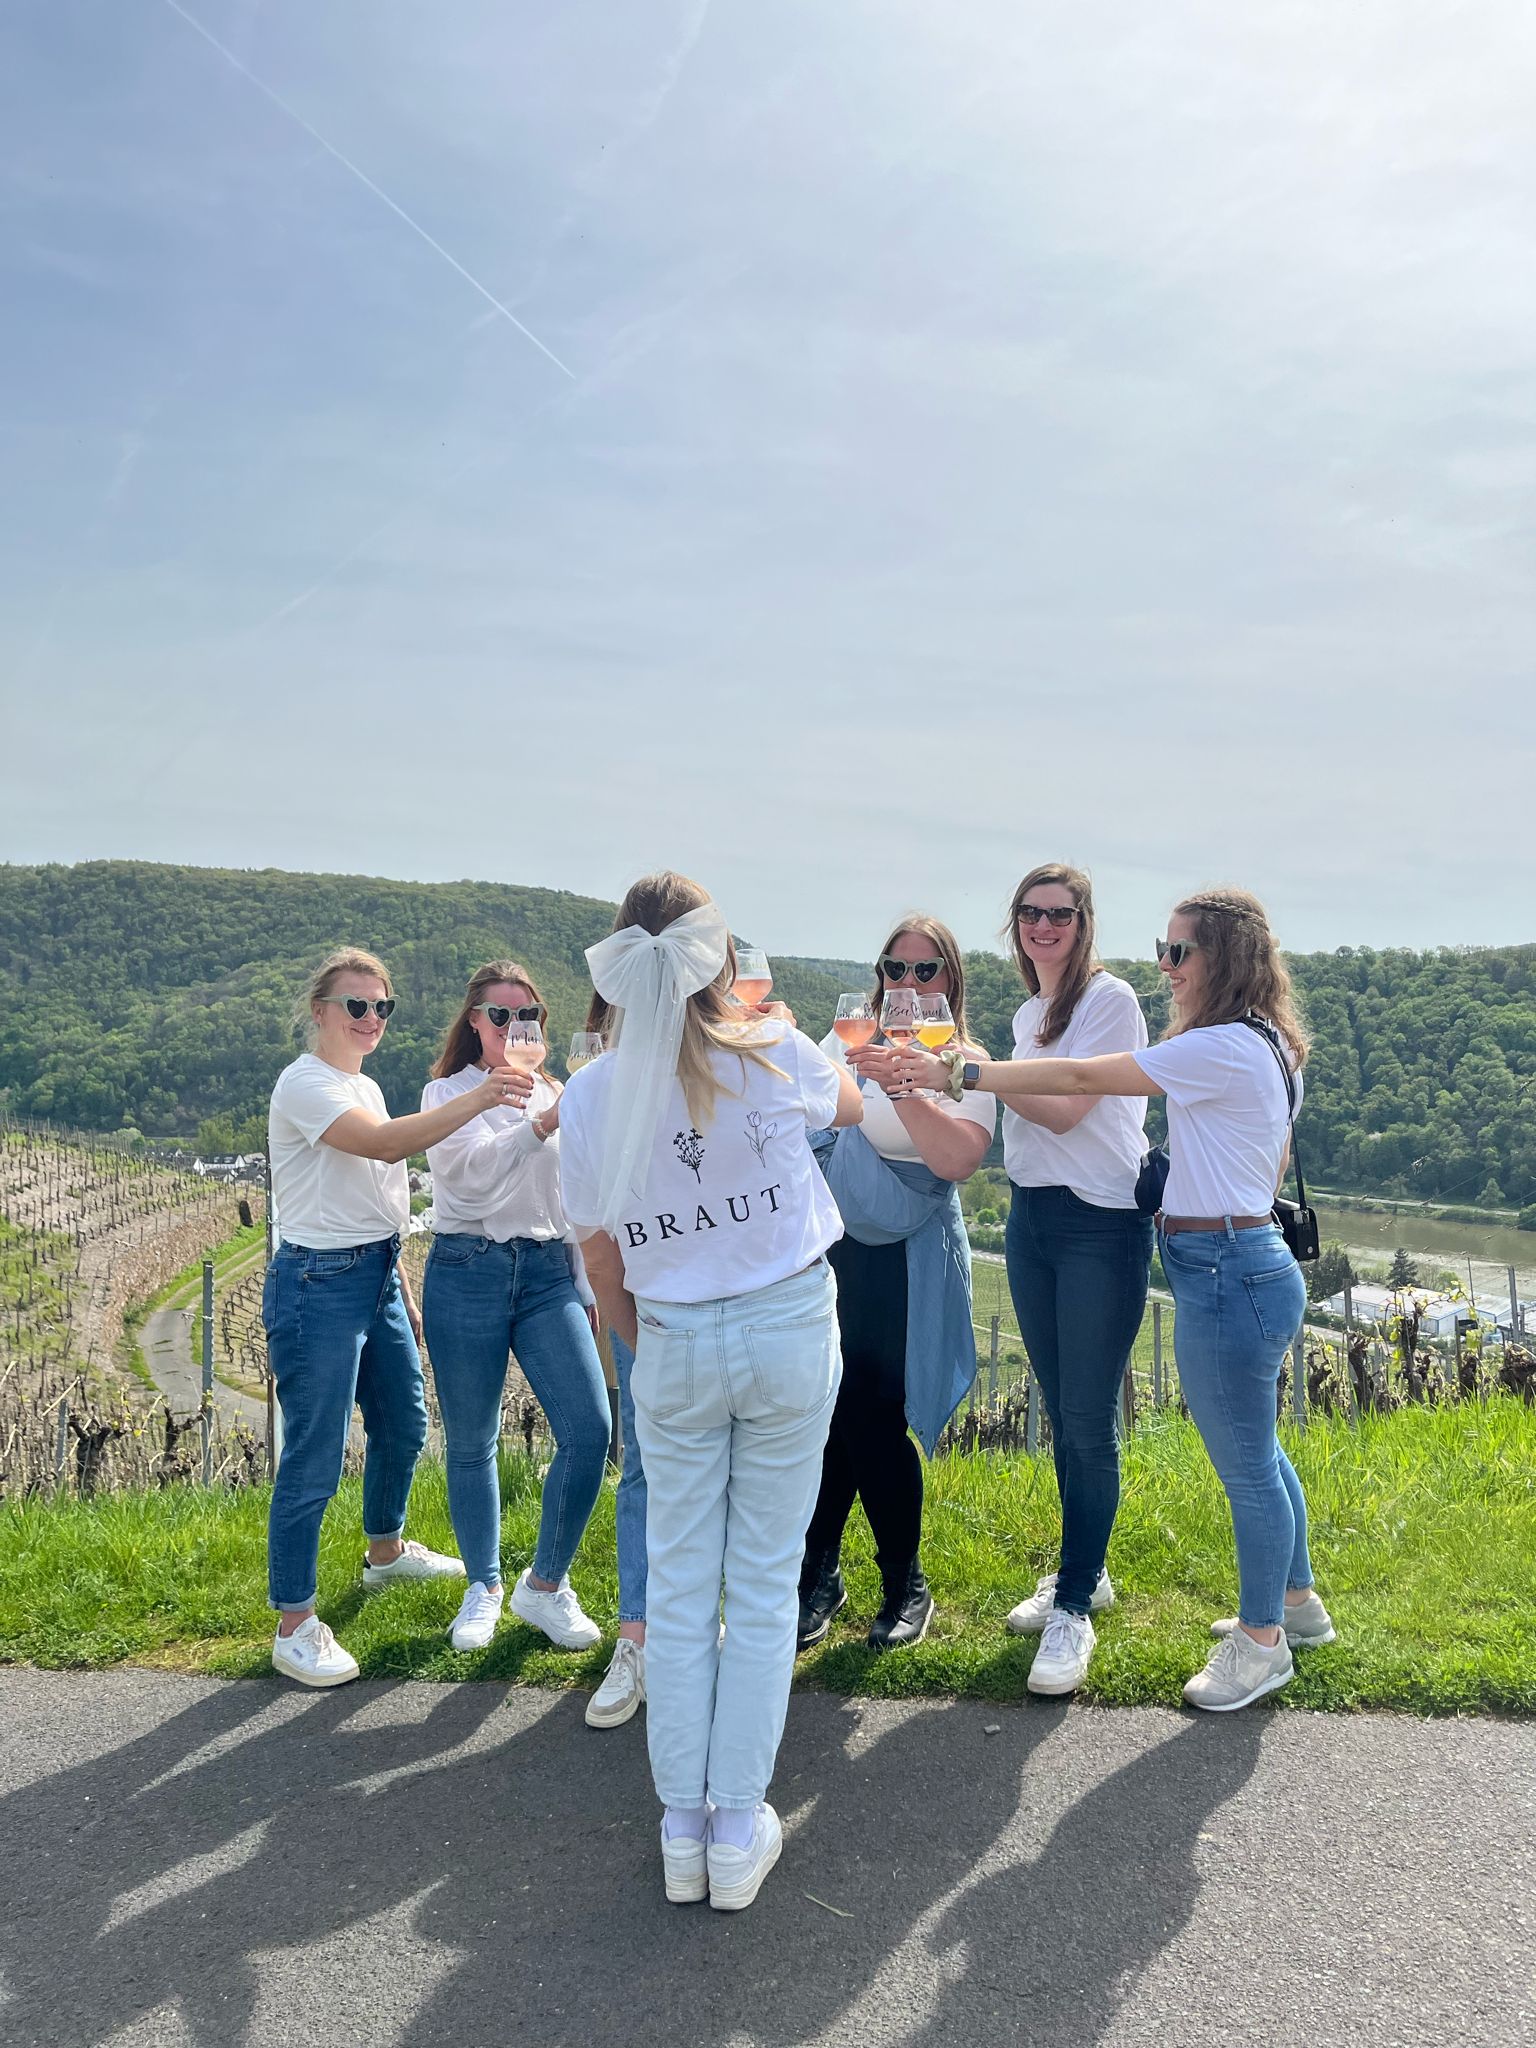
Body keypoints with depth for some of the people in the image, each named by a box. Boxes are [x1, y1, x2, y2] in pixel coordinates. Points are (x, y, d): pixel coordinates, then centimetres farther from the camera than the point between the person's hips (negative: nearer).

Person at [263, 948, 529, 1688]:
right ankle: (294, 1627, 9)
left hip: (377, 1275, 9)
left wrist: (402, 1289, 18)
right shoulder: (306, 1083, -15)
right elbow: (383, 1144, -32)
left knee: (403, 1427, 21)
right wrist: (476, 1099, -41)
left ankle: (386, 1551, 45)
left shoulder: (366, 1087, 13)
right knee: (313, 1460, -3)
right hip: (319, 1284, -9)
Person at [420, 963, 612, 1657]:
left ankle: (545, 1585, 8)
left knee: (589, 1428, -10)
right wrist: (543, 1124, -29)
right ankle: (484, 1585, 26)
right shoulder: (447, 1093, 4)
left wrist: (587, 1290, 17)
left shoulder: (552, 1095, 16)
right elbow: (477, 1170, -15)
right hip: (468, 1272, -3)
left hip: (549, 1273, 3)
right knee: (471, 1443, 5)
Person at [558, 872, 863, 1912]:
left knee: (678, 1582, 13)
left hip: (674, 1346, 2)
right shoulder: (773, 1056, -12)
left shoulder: (589, 1096, -6)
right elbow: (849, 1102, 13)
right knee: (764, 1581, 9)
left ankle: (681, 1827, 21)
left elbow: (603, 1262, 3)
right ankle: (740, 1828, 16)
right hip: (788, 1329, -1)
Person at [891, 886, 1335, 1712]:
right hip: (1250, 1259, 11)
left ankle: (1263, 1641, 21)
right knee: (1255, 1454, 23)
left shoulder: (1223, 1048, -21)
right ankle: (1295, 1600, 40)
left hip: (1227, 1273, -10)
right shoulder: (1261, 1045, 11)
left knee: (1248, 1466, 5)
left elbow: (1078, 1078, -22)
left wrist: (958, 1074, -19)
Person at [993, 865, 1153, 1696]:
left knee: (1089, 1420, -4)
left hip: (1102, 1223, -7)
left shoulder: (1109, 997, -9)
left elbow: (1066, 1110, -17)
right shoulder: (1027, 1013, 14)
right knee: (1061, 1415, 14)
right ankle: (1082, 1571, 28)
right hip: (1031, 1218, 8)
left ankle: (1074, 1607, 5)